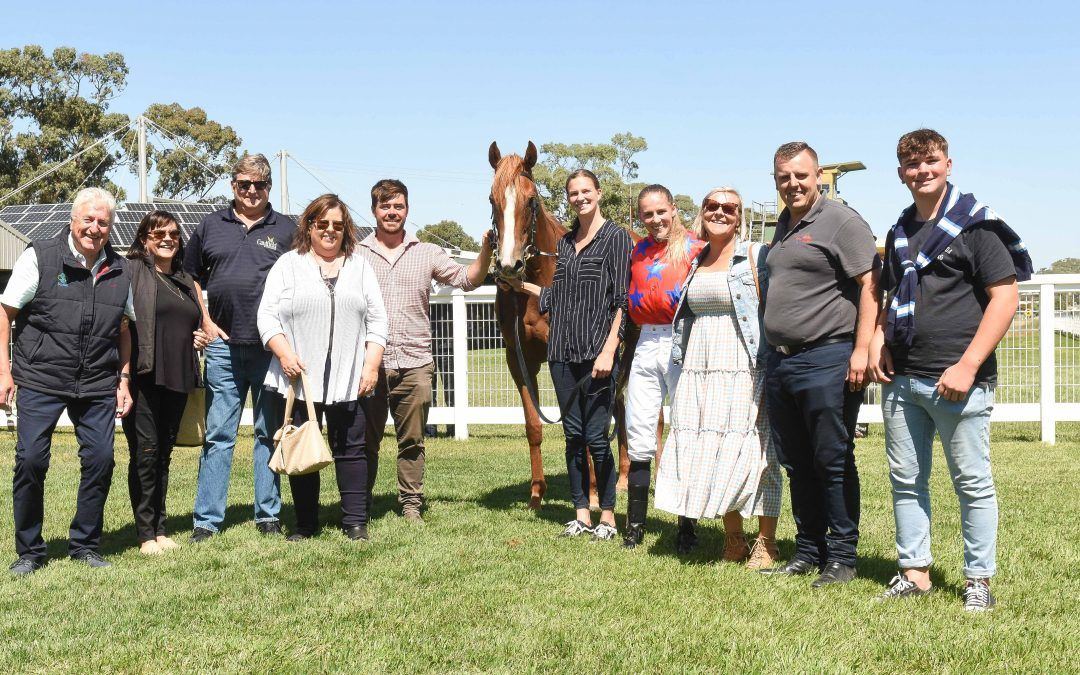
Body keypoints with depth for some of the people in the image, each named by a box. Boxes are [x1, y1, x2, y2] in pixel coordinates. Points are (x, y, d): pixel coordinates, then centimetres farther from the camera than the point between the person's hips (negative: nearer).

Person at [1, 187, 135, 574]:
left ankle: (85, 545, 17)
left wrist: (123, 379, 11)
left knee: (101, 460, -1)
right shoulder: (39, 257, -3)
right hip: (40, 381, -3)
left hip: (98, 387, 3)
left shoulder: (119, 272, 9)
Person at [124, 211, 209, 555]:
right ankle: (146, 534, 2)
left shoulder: (186, 281, 20)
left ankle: (160, 529, 18)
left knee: (164, 454, 11)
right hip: (143, 376, -6)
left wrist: (200, 340, 10)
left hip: (177, 378, 6)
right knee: (145, 453, -5)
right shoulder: (132, 271, -2)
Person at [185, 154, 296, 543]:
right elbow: (192, 277, 18)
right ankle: (206, 520, 7)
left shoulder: (286, 229, 7)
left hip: (272, 346, -1)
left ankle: (268, 516, 15)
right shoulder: (211, 227, 11)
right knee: (218, 434, 3)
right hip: (224, 345, 1)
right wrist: (206, 322, 6)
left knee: (270, 433, 7)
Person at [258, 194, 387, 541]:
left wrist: (371, 364, 0)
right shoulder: (288, 265, 8)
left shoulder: (360, 266, 13)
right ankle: (305, 523, 14)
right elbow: (267, 315, 1)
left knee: (351, 448, 3)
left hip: (349, 379, 1)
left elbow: (377, 320, 10)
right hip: (300, 377, -1)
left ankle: (355, 521, 10)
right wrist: (285, 353, -13)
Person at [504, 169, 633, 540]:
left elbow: (620, 302, -9)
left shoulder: (616, 238, -3)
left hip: (597, 353, -6)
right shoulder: (565, 242, 15)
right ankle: (581, 515, 18)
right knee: (573, 435, 9)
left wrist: (608, 350, -15)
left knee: (596, 437, -4)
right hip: (563, 352, 6)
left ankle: (607, 517, 8)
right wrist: (524, 286, 21)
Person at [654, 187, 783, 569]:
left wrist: (770, 367, -13)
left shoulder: (755, 256, -2)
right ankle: (732, 538, 18)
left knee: (751, 450, -4)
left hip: (743, 369, -6)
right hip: (698, 370, 6)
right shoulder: (694, 262, 16)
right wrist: (682, 360, 18)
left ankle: (766, 542, 7)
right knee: (705, 450, 5)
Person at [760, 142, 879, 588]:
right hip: (781, 363, 8)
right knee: (796, 464, 13)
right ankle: (808, 552, 24)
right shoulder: (784, 226, 19)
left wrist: (863, 349, -21)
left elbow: (870, 284, -13)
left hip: (827, 360, -8)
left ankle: (841, 557, 8)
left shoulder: (840, 221, -6)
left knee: (833, 463, -2)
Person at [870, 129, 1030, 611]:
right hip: (901, 379, 6)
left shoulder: (977, 225, -5)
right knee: (906, 480, 10)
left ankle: (978, 580, 13)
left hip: (957, 379, -6)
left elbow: (1005, 298, -10)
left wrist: (968, 365, -17)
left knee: (972, 482, 2)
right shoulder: (899, 233, 15)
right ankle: (915, 572, 21)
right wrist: (878, 341, 5)